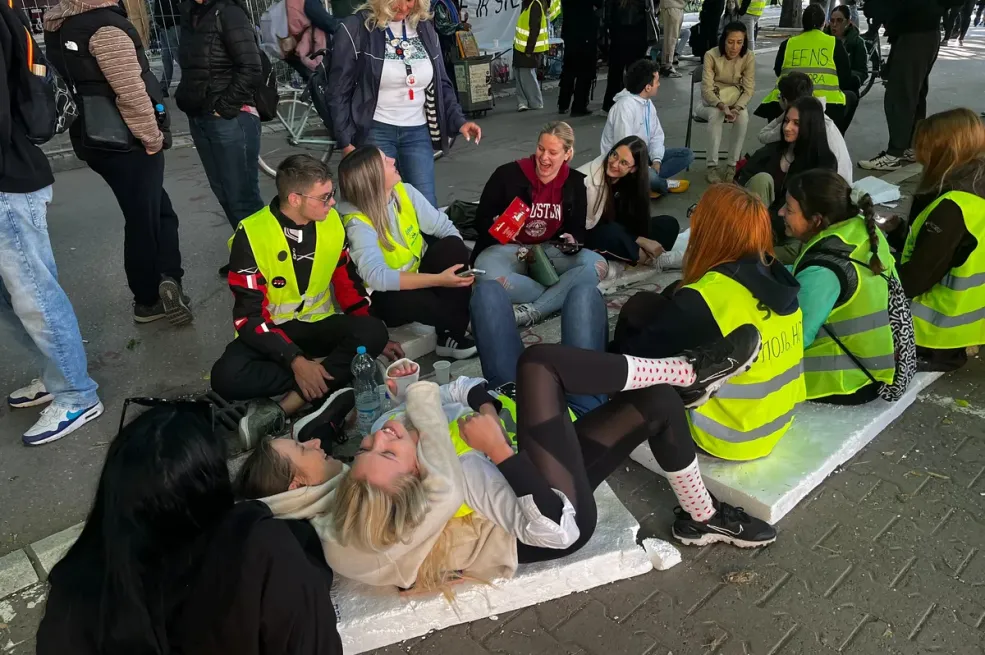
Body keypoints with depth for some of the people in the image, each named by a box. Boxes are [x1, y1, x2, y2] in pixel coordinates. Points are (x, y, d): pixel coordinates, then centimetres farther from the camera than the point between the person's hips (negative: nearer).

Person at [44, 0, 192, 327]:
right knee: (144, 220, 4)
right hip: (126, 142, -8)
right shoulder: (105, 26, -18)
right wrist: (153, 137, -11)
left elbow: (72, 85, 15)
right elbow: (131, 92, -22)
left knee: (159, 210, 14)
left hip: (92, 140, 8)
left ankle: (150, 298, 13)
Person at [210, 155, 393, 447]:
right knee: (227, 377, -32)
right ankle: (333, 374, -20)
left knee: (372, 332, -28)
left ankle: (281, 411, -29)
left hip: (319, 325, 3)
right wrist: (296, 361, -31)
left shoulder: (331, 222, -4)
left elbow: (347, 284, 7)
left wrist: (372, 340, -3)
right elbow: (250, 316, -19)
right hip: (272, 331, -3)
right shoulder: (251, 236, -18)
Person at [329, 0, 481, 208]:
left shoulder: (425, 28, 8)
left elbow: (441, 83, 14)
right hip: (375, 131, -4)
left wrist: (458, 120, -1)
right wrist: (346, 141, -9)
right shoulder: (356, 28, -6)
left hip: (418, 132, 4)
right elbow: (339, 92, -4)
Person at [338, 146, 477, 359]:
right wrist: (438, 279, -40)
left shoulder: (404, 192, -8)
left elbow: (444, 226, -6)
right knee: (416, 301, -38)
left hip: (418, 274, 6)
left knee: (454, 246, -21)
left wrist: (460, 260, -24)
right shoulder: (358, 224, -25)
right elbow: (377, 278, -36)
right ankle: (466, 322, -6)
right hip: (384, 296, -6)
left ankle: (452, 336, -18)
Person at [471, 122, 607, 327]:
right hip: (506, 248, -3)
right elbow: (481, 220, -6)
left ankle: (531, 311, -30)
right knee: (491, 281, -38)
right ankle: (562, 297, -19)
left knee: (597, 265, -23)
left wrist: (572, 242, -20)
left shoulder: (575, 183, 3)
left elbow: (578, 229, 7)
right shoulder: (507, 174, -9)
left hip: (550, 250, 4)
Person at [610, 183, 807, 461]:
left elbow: (635, 356, -14)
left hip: (728, 437, -7)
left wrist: (612, 354, 7)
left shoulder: (702, 301, -30)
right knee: (661, 309, 12)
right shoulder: (775, 278, -7)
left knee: (640, 311, -3)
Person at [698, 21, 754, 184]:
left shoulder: (749, 57, -12)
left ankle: (732, 165, -23)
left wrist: (737, 107, -31)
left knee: (743, 116, -31)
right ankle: (712, 166, -31)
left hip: (735, 102, 2)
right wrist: (722, 106, -39)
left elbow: (749, 89, -12)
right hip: (711, 102, -2)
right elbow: (707, 89, -22)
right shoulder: (711, 55, -18)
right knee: (716, 114, -36)